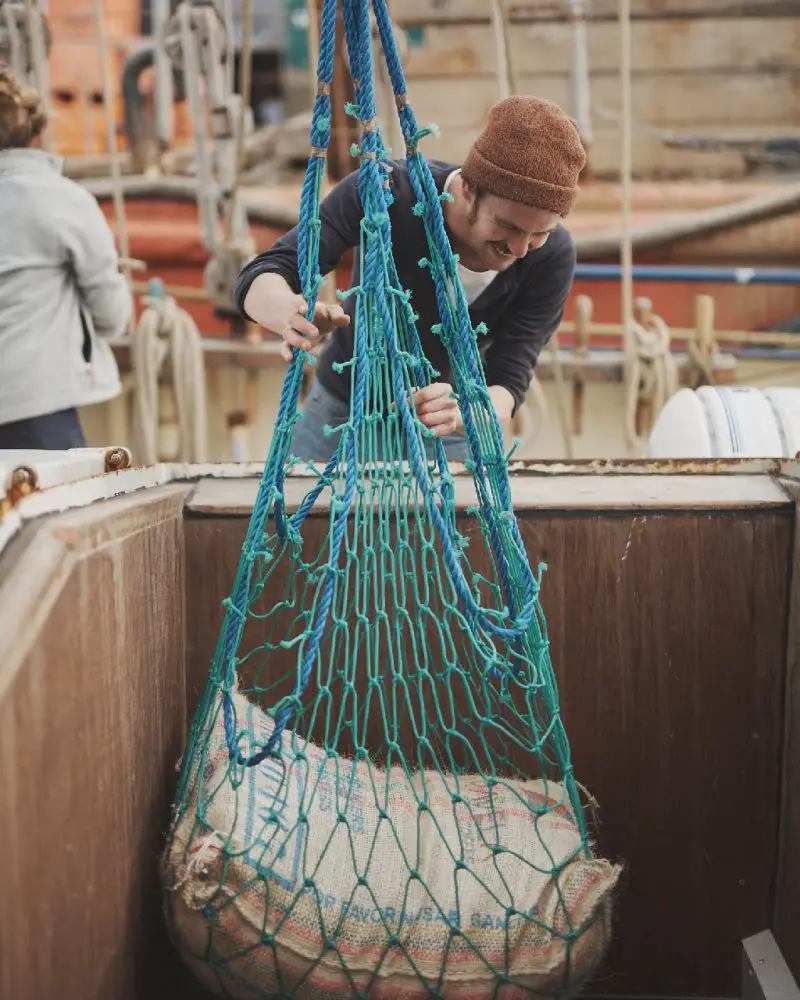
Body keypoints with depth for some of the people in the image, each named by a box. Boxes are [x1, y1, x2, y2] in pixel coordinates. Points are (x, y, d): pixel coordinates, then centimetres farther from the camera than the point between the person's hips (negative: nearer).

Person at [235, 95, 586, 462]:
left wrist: (459, 411, -50)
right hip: (340, 413, 0)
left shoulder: (552, 256, -26)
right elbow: (260, 279, -32)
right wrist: (293, 315, -56)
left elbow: (507, 382, -26)